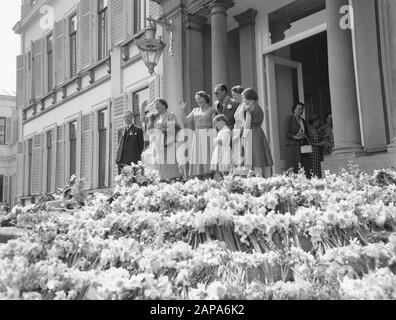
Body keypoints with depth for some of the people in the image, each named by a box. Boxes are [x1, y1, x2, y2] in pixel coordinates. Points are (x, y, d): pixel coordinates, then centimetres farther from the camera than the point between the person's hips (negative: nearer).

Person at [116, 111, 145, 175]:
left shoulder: (138, 130, 5)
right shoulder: (120, 131, 21)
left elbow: (141, 145, 4)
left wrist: (137, 157, -2)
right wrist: (119, 157, 11)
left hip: (133, 160, -5)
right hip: (121, 161, 5)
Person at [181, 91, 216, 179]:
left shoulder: (211, 110, 2)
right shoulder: (195, 110, 17)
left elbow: (214, 126, -3)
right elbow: (185, 121, 12)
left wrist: (214, 140, -12)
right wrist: (183, 110, 2)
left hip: (208, 135, -5)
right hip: (197, 136, 5)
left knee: (206, 157, -9)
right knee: (197, 158, 1)